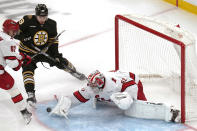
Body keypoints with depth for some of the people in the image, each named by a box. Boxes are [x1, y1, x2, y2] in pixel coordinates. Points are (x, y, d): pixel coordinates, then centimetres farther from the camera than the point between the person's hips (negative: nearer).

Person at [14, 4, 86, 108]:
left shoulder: (51, 24, -10)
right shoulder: (28, 21, -24)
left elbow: (54, 40, 1)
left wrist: (55, 54, -7)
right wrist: (24, 37, -33)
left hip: (44, 50, 4)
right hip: (27, 51, -4)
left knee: (60, 62, 10)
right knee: (28, 69, -23)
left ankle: (74, 72, 39)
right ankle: (30, 94, -25)